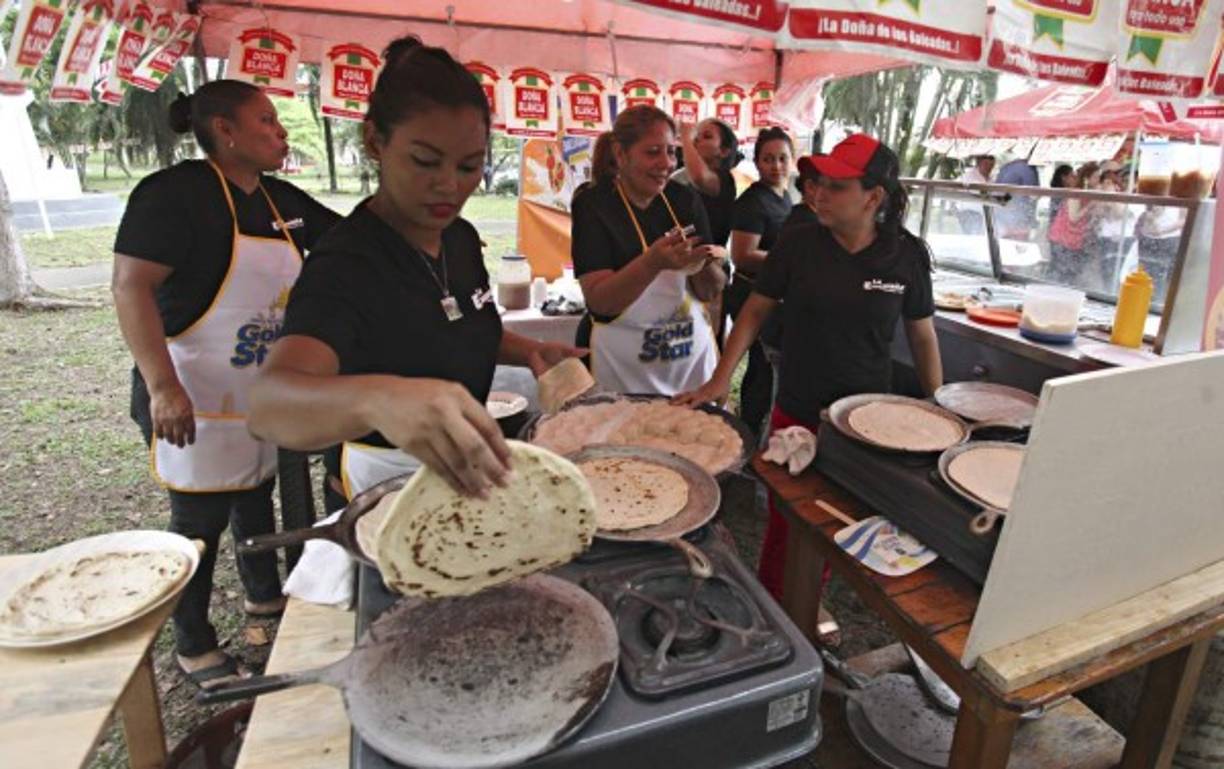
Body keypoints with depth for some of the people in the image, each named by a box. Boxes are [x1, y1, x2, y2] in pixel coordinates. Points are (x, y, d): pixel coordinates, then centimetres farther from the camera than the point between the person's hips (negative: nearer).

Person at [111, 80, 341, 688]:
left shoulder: (280, 199, 7)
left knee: (256, 494, 22)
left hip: (264, 393, 7)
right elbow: (130, 284, -22)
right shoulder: (178, 192, -16)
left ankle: (264, 594, 45)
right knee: (200, 519, 6)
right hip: (195, 401, -7)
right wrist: (163, 387, -30)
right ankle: (194, 647, 27)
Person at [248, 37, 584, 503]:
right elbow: (268, 404, -44)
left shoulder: (462, 237, -6)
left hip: (464, 473, 7)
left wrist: (527, 352, -7)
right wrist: (375, 398, -65)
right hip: (392, 483, -7)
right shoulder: (344, 267, -27)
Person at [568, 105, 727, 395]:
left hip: (692, 354, 4)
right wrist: (653, 262, -32)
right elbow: (599, 301, -18)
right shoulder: (593, 204, -10)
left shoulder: (686, 199, 1)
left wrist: (706, 266, -17)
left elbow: (711, 292, 4)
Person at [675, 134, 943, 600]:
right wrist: (721, 379, -10)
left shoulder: (906, 255, -5)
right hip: (796, 414, -1)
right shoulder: (799, 243, -7)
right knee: (785, 523, 9)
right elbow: (756, 310, -2)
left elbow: (922, 336, 5)